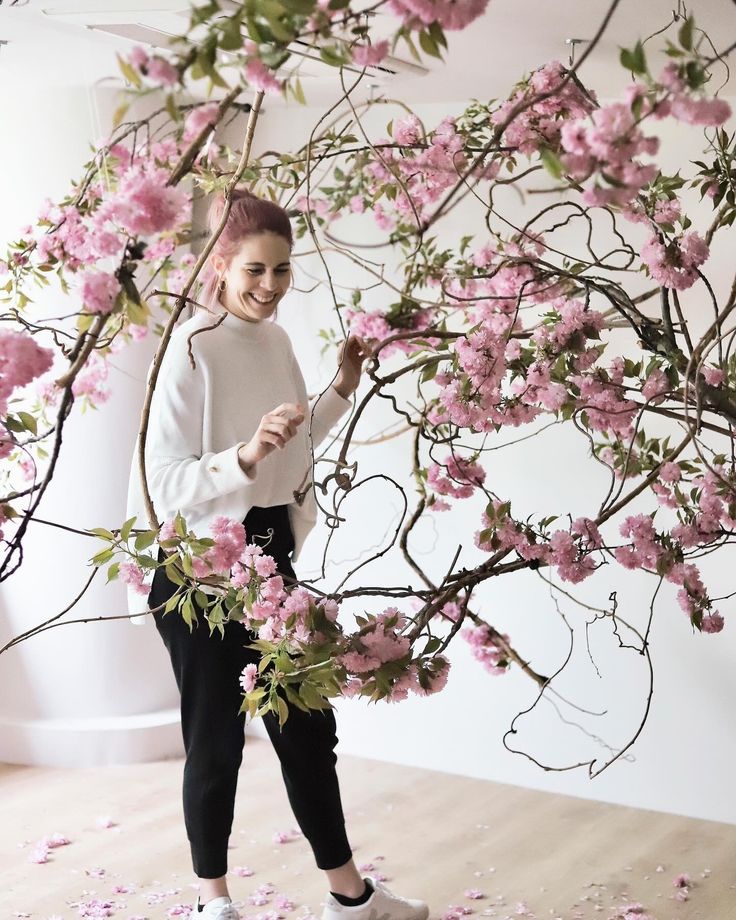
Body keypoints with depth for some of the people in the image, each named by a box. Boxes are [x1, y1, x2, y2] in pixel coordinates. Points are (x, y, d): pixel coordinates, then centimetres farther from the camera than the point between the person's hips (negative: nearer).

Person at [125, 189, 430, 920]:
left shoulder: (276, 338, 5)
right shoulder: (189, 348, -17)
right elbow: (167, 482, -22)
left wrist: (341, 391, 9)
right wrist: (245, 456, -37)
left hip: (269, 553, 7)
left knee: (306, 724, 13)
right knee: (216, 737, 6)